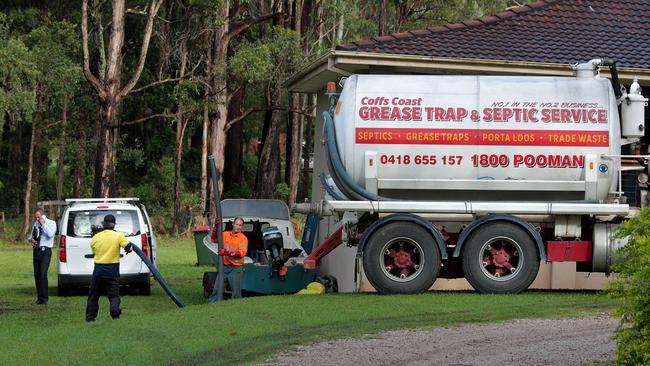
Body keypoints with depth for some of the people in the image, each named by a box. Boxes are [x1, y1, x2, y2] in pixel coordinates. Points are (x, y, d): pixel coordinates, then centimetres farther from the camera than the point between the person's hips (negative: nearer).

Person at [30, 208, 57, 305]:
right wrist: (31, 239, 1)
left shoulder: (51, 223, -3)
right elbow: (31, 236, 24)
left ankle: (44, 298, -13)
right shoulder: (36, 224, 14)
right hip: (36, 250, 6)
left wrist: (43, 224, -15)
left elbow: (50, 234, -21)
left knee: (43, 274, -15)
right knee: (36, 274, 6)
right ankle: (39, 297, 14)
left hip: (45, 251, -6)